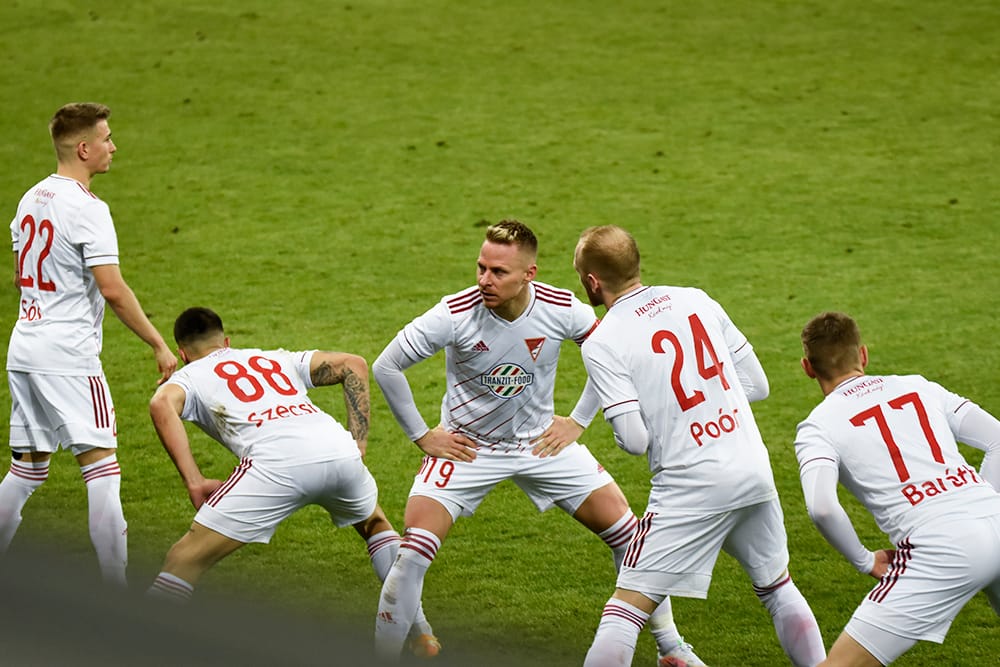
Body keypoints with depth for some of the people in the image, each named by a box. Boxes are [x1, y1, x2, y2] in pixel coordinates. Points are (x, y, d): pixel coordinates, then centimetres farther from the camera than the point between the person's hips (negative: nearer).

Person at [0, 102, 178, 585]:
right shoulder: (87, 209, -14)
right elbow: (113, 290, -19)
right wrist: (159, 346, -13)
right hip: (68, 356, -8)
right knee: (101, 464, -7)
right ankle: (119, 587, -10)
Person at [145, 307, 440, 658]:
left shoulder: (188, 377, 25)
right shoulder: (276, 359, 37)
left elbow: (162, 404, -1)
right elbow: (353, 364, 26)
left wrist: (194, 482, -2)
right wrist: (358, 443, 21)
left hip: (276, 464, -5)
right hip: (339, 451, 5)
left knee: (184, 560, 3)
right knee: (374, 524, 37)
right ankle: (421, 636, 37)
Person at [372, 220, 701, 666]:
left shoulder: (561, 309, -18)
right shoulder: (455, 313, -25)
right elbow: (385, 366, -14)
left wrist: (578, 421, 0)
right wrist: (422, 436, -9)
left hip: (541, 442, 2)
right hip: (466, 445, -2)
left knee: (625, 530, 0)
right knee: (415, 552, -19)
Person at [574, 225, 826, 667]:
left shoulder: (601, 343, -8)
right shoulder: (695, 299, 8)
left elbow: (634, 440, -12)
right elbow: (757, 384, 11)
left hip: (691, 489, -6)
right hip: (755, 474, 6)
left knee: (626, 608, -1)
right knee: (778, 588, 25)